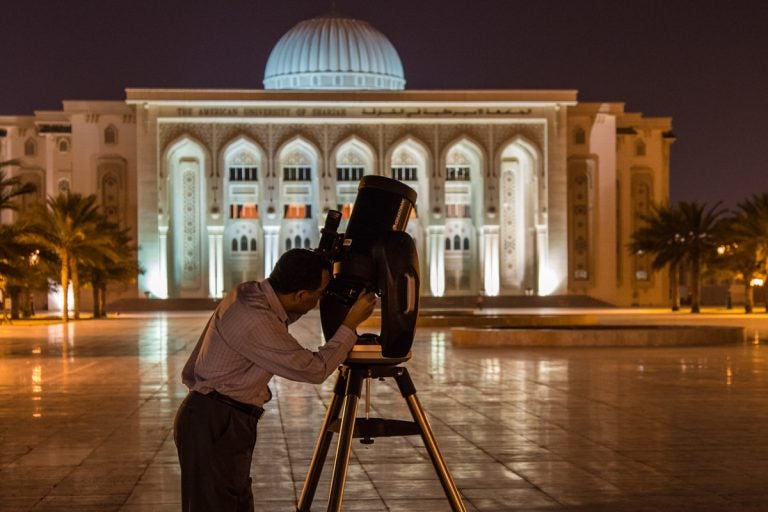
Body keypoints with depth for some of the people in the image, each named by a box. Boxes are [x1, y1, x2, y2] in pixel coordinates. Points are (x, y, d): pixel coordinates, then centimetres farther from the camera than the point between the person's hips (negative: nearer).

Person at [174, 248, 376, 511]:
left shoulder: (250, 293, 2)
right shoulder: (255, 322, -25)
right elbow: (314, 370, -16)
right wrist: (351, 324, -8)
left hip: (224, 422, 10)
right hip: (213, 426, -10)